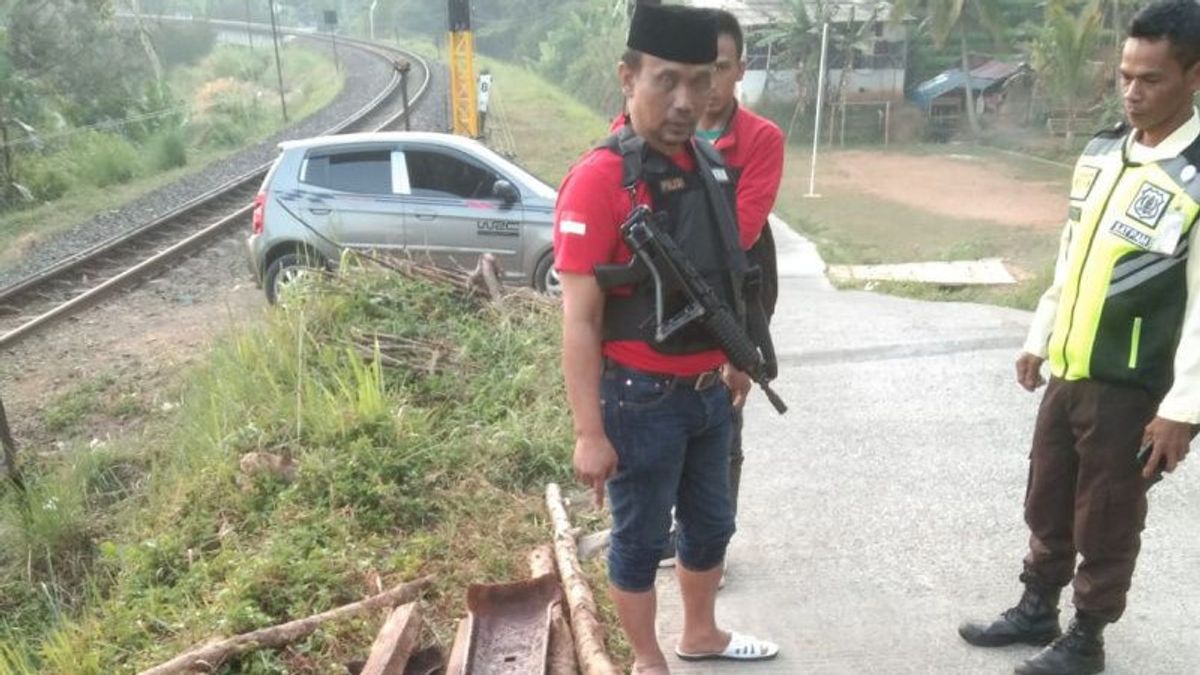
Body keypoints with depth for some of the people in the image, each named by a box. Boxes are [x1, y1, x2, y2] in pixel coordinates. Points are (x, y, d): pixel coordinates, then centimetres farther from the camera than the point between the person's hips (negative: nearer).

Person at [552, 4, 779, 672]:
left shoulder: (712, 165, 2)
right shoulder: (599, 179, -20)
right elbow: (580, 320, -21)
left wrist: (735, 360, 20)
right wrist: (590, 434, -21)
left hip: (709, 392, 8)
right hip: (643, 398, -7)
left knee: (711, 524, 23)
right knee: (641, 538, 12)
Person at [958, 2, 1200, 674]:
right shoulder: (1101, 151, 6)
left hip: (1132, 388, -6)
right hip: (1068, 373, 6)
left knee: (1106, 523, 9)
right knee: (1047, 505, 18)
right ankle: (1038, 610, 38)